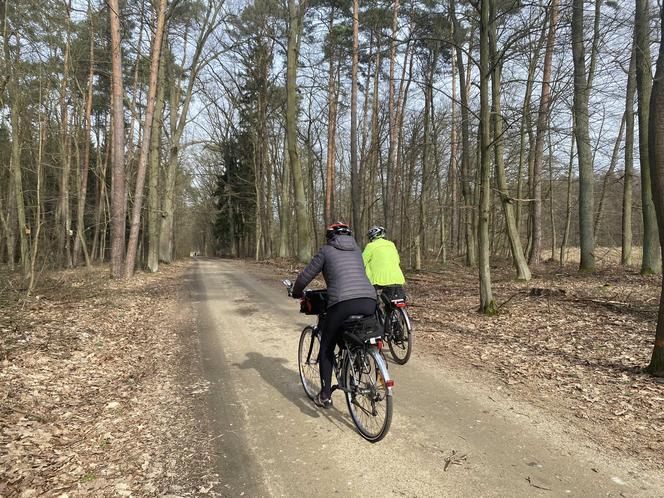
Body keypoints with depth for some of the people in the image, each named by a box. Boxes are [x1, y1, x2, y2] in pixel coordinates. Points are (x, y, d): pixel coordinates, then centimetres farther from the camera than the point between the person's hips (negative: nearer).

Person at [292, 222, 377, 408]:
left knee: (327, 348, 15)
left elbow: (306, 276, 15)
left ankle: (325, 396, 16)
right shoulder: (356, 250, 26)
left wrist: (297, 292, 34)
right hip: (369, 301, 5)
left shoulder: (326, 250, 12)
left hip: (343, 303, -4)